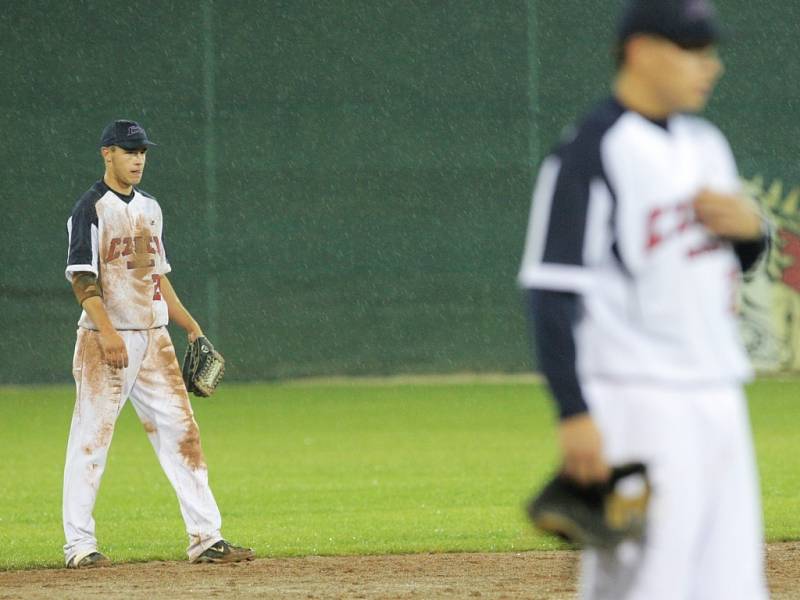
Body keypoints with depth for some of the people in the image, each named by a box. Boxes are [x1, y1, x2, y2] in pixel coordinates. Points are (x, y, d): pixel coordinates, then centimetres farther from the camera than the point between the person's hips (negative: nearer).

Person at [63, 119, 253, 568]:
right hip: (107, 339, -7)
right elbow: (82, 278, -14)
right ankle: (79, 544, 1)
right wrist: (107, 332, -24)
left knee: (181, 432, 2)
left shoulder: (150, 208, 16)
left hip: (154, 338, 7)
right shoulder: (92, 209, -6)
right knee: (90, 438, -4)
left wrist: (190, 324, 17)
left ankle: (205, 537, 3)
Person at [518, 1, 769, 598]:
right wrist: (574, 414, -22)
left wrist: (751, 227, 1)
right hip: (638, 406, -8)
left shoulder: (707, 144, 14)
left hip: (721, 405, 8)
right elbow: (551, 292, -15)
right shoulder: (590, 156, -11)